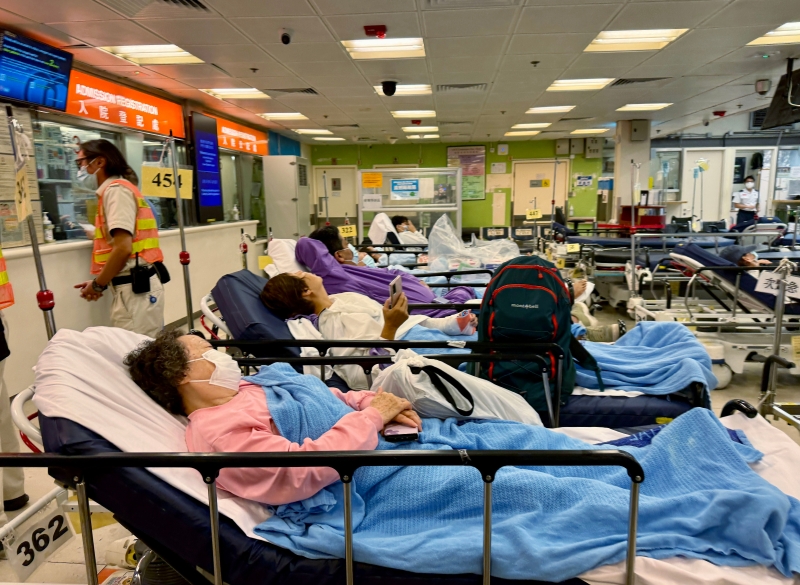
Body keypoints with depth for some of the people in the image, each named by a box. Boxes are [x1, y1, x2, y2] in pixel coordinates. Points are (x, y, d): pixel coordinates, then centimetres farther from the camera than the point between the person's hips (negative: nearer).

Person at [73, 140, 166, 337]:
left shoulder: (116, 190, -8)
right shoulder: (119, 189, 19)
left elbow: (123, 248, -18)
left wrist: (98, 285, -5)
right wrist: (100, 282, 11)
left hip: (134, 289, -9)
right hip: (138, 286, 9)